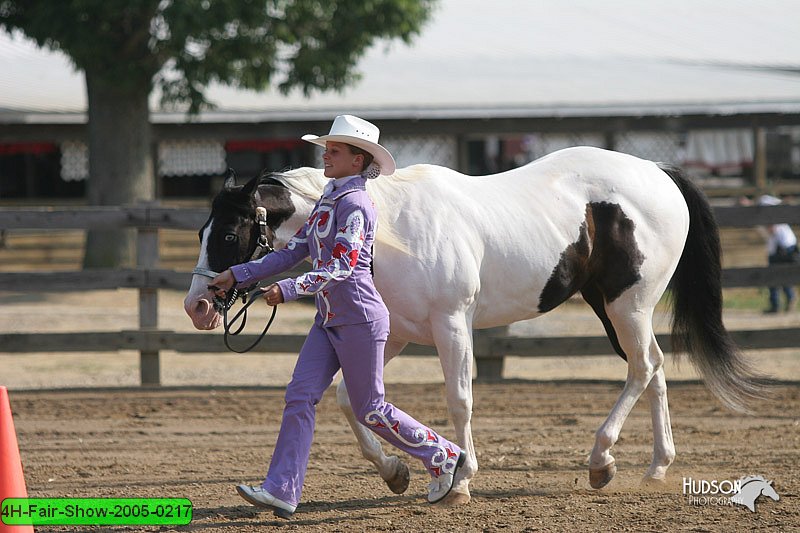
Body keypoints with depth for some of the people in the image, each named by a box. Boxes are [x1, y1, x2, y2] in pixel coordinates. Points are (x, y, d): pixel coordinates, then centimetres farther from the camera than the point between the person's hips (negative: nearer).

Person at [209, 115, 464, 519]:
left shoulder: (355, 205, -14)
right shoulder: (327, 202, 14)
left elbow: (341, 266, -23)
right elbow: (292, 253, 16)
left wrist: (289, 289, -31)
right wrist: (238, 275, 10)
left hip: (360, 320, -9)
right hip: (329, 321, 9)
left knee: (369, 410, 0)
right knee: (299, 397, -4)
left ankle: (441, 456, 19)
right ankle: (281, 491, -9)